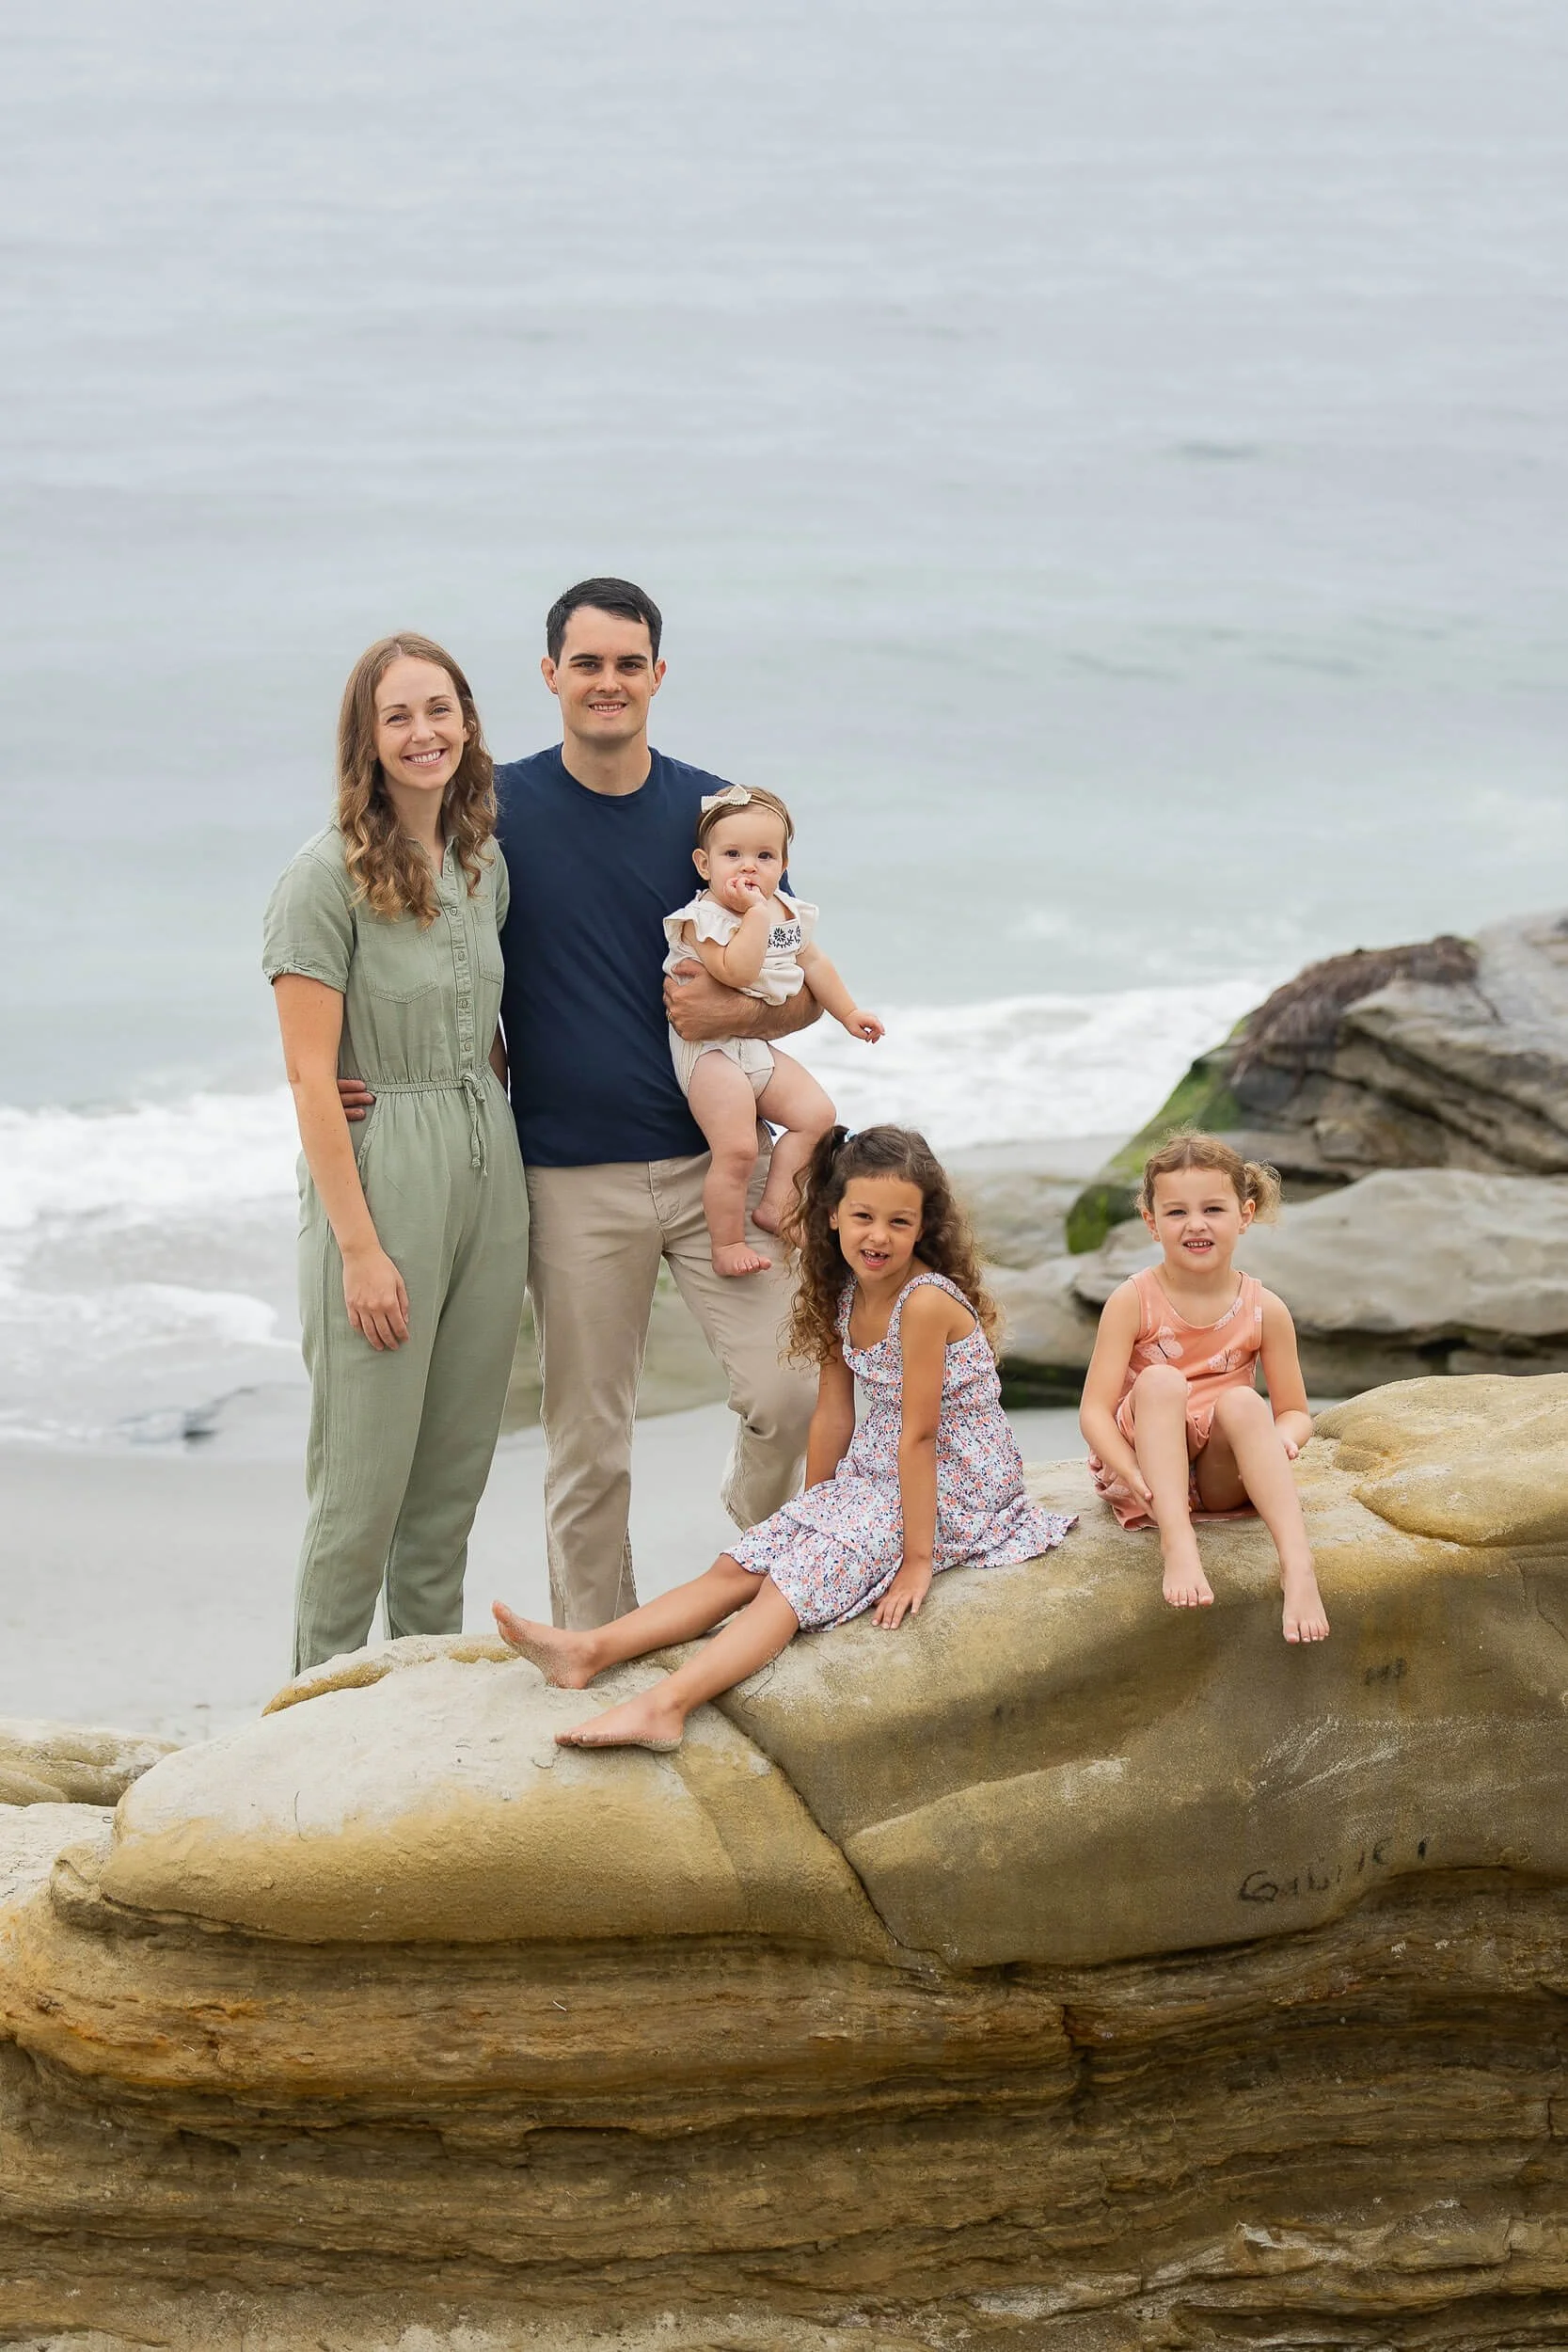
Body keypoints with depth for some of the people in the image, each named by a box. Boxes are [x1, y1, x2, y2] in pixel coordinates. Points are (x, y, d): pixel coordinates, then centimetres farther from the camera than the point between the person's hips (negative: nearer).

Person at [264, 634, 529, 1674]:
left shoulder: (484, 863, 9)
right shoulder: (330, 875, -11)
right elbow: (312, 1076, -13)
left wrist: (506, 1148, 10)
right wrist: (360, 1246, -17)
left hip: (489, 1170, 6)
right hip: (377, 1170, -6)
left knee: (458, 1466, 12)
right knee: (367, 1467, -2)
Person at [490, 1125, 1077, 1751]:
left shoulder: (926, 1301, -23)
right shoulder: (844, 1295, 2)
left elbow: (918, 1435, -23)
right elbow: (833, 1415, 9)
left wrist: (917, 1559, -21)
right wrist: (811, 1512, 12)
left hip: (949, 1489, -8)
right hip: (876, 1475, 8)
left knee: (798, 1576, -24)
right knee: (739, 1567, -5)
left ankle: (668, 1702, -38)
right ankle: (591, 1651, -13)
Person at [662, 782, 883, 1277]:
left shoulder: (788, 913, 8)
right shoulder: (702, 918, -16)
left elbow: (813, 964, 22)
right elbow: (737, 971, -29)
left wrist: (848, 1013, 24)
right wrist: (757, 913, -26)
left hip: (760, 1044, 8)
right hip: (710, 1049, -8)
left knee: (817, 1114, -2)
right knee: (736, 1149, -17)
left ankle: (774, 1205, 6)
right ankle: (727, 1244, -4)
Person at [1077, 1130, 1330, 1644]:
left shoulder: (1264, 1310, -3)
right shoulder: (1133, 1303, -10)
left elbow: (1294, 1411, 2)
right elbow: (1094, 1410, -14)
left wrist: (1284, 1438, -24)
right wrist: (1131, 1472, -33)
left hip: (1223, 1478, 1)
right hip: (1145, 1467, -1)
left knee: (1241, 1401, -30)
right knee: (1162, 1380, -28)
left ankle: (1297, 1564, -44)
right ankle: (1177, 1544, -43)